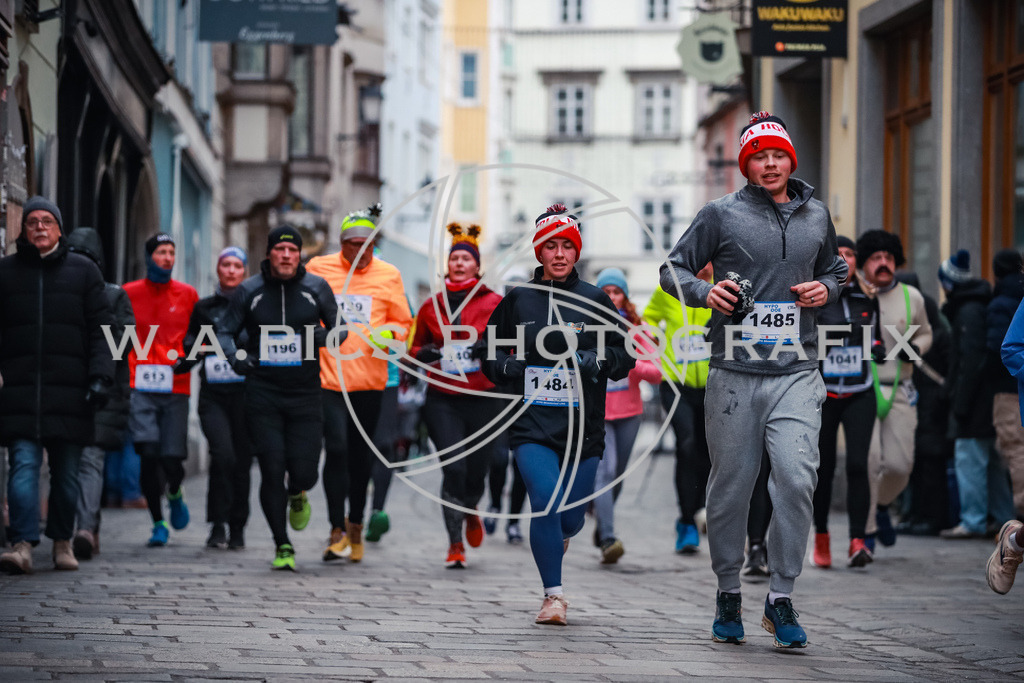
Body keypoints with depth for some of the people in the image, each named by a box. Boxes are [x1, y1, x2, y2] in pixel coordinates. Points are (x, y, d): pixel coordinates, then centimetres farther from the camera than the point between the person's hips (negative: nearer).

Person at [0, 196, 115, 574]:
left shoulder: (83, 270, 10)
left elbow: (100, 329, 7)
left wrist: (101, 375, -4)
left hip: (69, 388, 0)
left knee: (66, 472, 5)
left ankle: (63, 542, 19)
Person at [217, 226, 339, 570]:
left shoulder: (316, 288, 3)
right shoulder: (249, 291, 3)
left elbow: (339, 328, 11)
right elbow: (225, 331, 9)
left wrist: (325, 337, -12)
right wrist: (235, 356, -11)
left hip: (305, 395, 0)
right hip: (263, 396, 0)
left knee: (303, 472, -7)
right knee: (272, 471, -7)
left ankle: (297, 495, 33)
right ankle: (282, 545, 7)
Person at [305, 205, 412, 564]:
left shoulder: (388, 276, 6)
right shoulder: (318, 269, 3)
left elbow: (404, 323, 12)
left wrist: (386, 334, -8)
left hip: (370, 378, 2)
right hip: (328, 376, -2)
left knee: (361, 454, 10)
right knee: (336, 449, -14)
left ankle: (356, 523, 28)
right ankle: (337, 530, -6)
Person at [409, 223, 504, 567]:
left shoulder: (494, 303, 2)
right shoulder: (432, 306, 8)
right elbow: (415, 346, 19)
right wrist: (423, 354, -4)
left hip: (483, 399, 0)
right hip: (443, 400, 0)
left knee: (476, 471, 4)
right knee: (454, 468, -13)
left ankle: (470, 511, 41)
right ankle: (455, 544, 0)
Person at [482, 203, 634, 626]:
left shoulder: (595, 301, 6)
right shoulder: (517, 301, 6)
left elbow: (626, 356, 10)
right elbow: (488, 350, 16)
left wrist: (599, 360, -11)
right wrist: (505, 366, -5)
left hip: (583, 427, 1)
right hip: (531, 425, -1)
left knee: (571, 519, 6)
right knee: (546, 500, -21)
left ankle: (555, 538, 46)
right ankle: (553, 595, -9)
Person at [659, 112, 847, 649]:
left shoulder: (816, 216, 12)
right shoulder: (721, 215, 2)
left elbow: (834, 268, 28)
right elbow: (673, 270, 8)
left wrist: (826, 289, 6)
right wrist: (705, 292, -12)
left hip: (796, 373, 1)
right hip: (734, 374, -1)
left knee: (796, 479, -14)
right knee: (730, 487, 5)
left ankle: (781, 598, -4)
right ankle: (728, 594, 22)